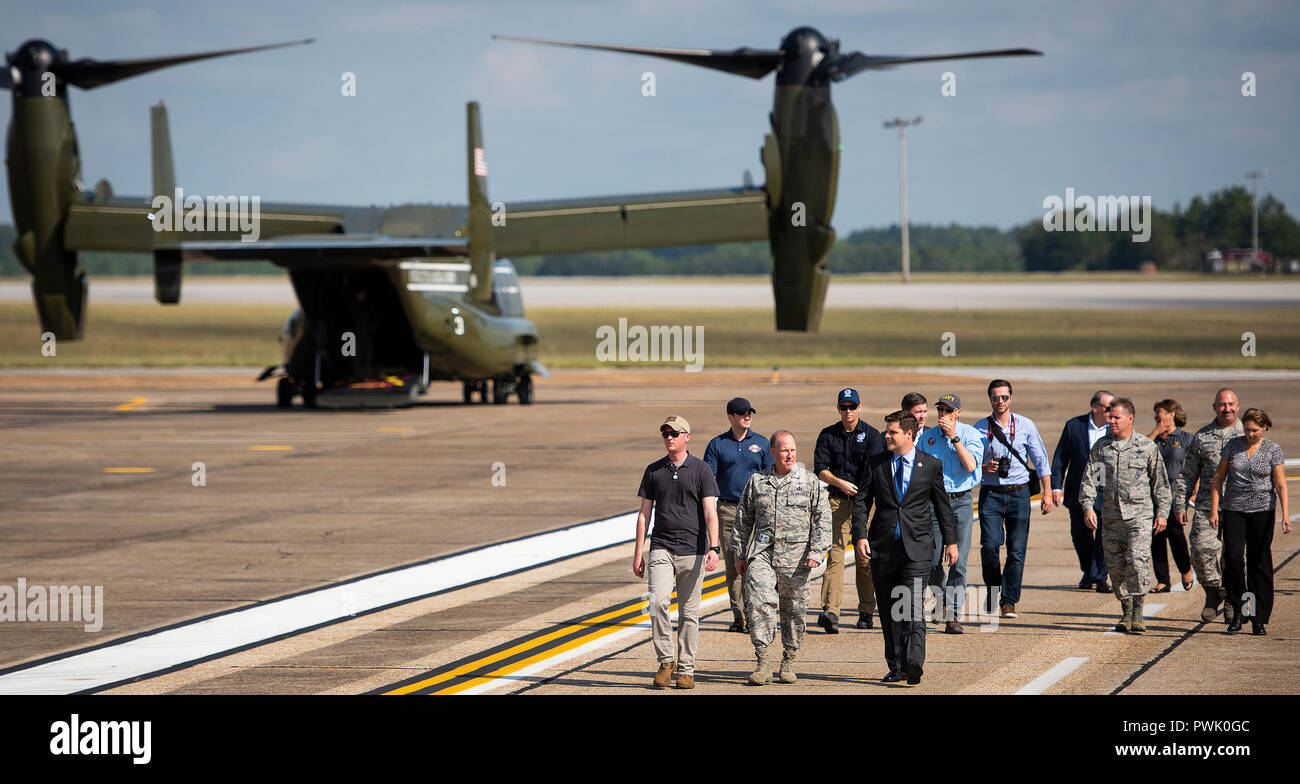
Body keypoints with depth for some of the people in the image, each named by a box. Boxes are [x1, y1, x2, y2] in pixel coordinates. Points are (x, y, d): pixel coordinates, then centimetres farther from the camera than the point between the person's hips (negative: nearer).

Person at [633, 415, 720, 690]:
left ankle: (685, 670, 10)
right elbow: (644, 513, 13)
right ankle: (665, 661, -4)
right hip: (661, 548, 1)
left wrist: (713, 548, -18)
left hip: (692, 549, -1)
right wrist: (638, 553, 8)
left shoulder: (701, 470, 2)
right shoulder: (654, 471, 10)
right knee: (658, 602, -17)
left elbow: (710, 513, -5)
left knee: (689, 612, 2)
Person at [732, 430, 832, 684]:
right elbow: (743, 519, 16)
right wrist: (739, 553, 13)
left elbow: (823, 519, 4)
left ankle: (788, 662, 19)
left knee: (794, 610, 5)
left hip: (795, 556, 0)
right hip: (762, 553, 0)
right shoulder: (756, 482, 9)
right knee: (759, 603, -15)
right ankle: (762, 662, -13)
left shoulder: (810, 481, 5)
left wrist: (816, 552, -5)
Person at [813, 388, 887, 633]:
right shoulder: (828, 435, 9)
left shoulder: (871, 435, 4)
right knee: (836, 553, -12)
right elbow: (820, 469, 1)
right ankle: (830, 610, -23)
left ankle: (866, 612, 15)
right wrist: (840, 483, -16)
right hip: (838, 501, 0)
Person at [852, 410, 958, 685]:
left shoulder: (931, 465, 5)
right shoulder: (875, 465, 8)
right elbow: (861, 503, 5)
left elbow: (942, 505, 11)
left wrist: (950, 541, 10)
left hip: (917, 548, -3)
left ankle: (914, 663, -26)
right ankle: (895, 666, 14)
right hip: (883, 548, 3)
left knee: (913, 607, -16)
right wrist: (860, 536, -8)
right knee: (889, 611, 6)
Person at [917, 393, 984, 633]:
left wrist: (953, 437, -16)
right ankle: (944, 597, 25)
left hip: (962, 501, -2)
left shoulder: (970, 434, 0)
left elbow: (970, 465, -16)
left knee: (959, 563, -7)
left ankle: (953, 616, -4)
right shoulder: (927, 437, 8)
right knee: (933, 563, -3)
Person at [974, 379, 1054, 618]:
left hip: (1018, 493, 0)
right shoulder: (980, 428, 5)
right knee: (990, 544, -16)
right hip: (990, 493, 0)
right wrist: (985, 468, -10)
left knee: (1017, 549, -4)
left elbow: (1041, 460, 9)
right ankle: (993, 588, 9)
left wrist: (1047, 493, 3)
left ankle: (1009, 602, 4)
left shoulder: (1025, 426, 5)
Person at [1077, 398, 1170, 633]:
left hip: (1140, 513, -3)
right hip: (1111, 515, 3)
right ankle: (1126, 611, 16)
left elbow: (1160, 481, 7)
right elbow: (1089, 478, 8)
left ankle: (1138, 610, -12)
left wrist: (1161, 513, 4)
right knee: (1116, 564, 5)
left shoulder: (1147, 446, 1)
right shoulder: (1101, 446, 8)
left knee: (1137, 559, -18)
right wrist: (1087, 506, -5)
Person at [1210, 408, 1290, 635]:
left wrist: (1286, 516, -11)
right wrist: (1214, 510, 1)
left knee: (1259, 561, 0)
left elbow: (1281, 485, -2)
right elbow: (1218, 479, 8)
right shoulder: (1233, 445, 4)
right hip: (1233, 510, 1)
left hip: (1262, 511, -1)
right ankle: (1237, 610, 0)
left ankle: (1259, 619, 6)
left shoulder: (1273, 450, 0)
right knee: (1233, 556, -14)